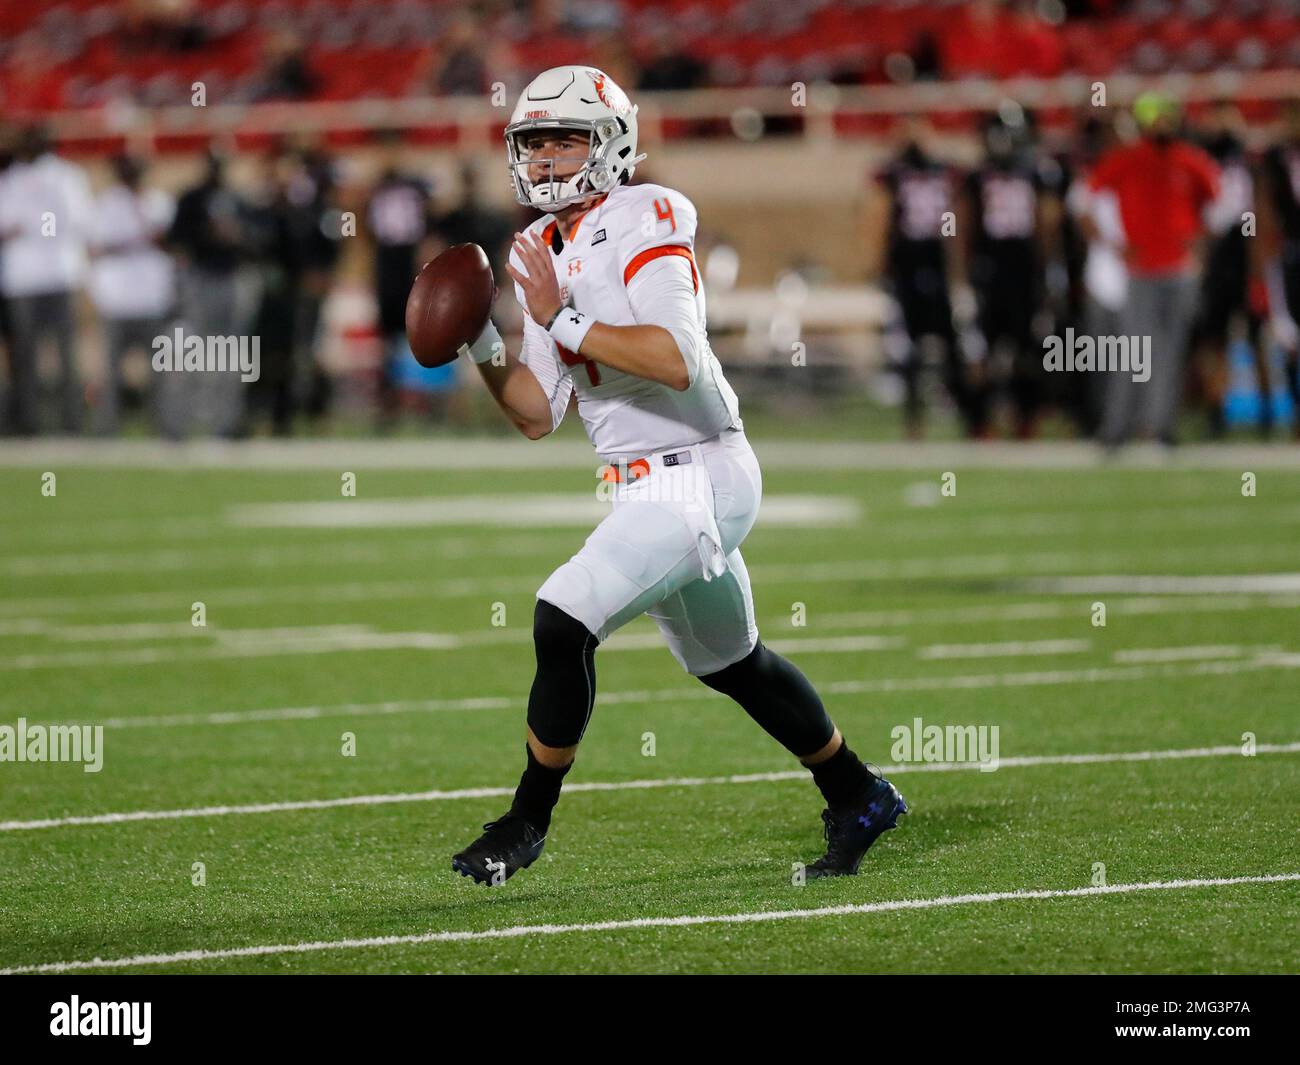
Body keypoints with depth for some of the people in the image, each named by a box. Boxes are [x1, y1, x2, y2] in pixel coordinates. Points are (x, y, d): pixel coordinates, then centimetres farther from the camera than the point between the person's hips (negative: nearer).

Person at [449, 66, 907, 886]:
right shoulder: (545, 255, 11)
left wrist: (564, 321, -26)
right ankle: (858, 798, 38)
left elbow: (679, 362, -28)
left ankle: (527, 822, -4)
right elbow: (538, 415, 10)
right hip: (644, 485, 10)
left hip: (697, 474, -10)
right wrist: (482, 349, -5)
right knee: (728, 662, 21)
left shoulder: (645, 221, -14)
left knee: (564, 622, -18)